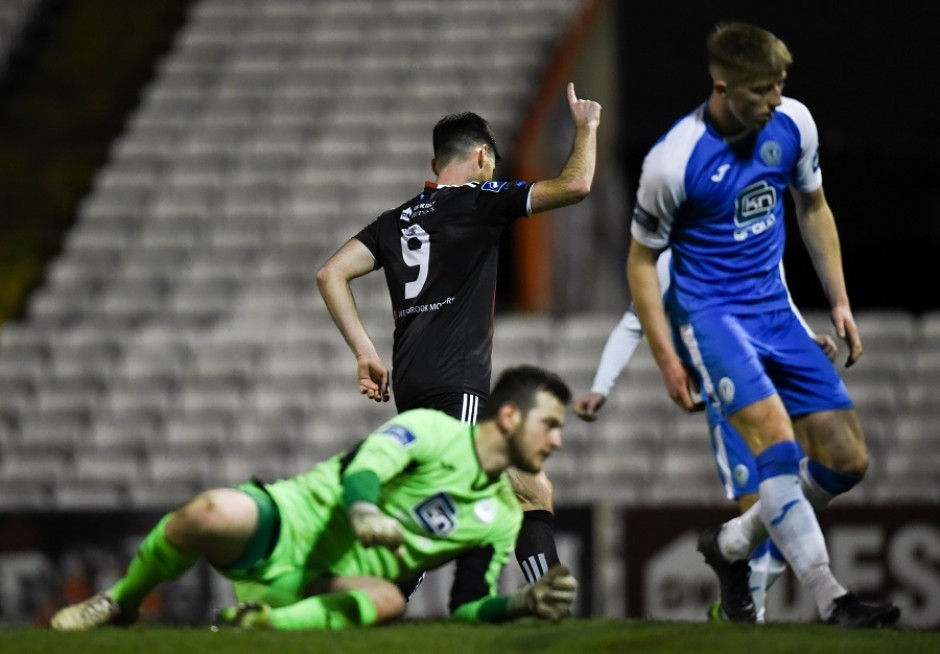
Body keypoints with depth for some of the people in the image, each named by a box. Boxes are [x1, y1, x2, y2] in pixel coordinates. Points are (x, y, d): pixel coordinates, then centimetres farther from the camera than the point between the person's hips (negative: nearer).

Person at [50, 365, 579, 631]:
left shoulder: (503, 519, 12)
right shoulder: (432, 430, -5)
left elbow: (468, 608, 13)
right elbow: (364, 465, -22)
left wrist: (528, 601, -9)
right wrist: (362, 509, -47)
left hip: (337, 583, 4)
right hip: (289, 524, -4)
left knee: (387, 600, -34)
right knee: (214, 513, -37)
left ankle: (263, 621, -41)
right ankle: (122, 602, -10)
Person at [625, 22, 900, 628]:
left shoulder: (793, 123, -3)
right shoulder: (674, 161, -18)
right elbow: (641, 260, -6)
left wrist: (840, 301, 12)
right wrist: (667, 357, -12)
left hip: (775, 310, 6)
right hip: (709, 312, -6)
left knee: (847, 461, 1)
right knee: (776, 437, -28)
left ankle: (732, 544, 22)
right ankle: (833, 603, -33)